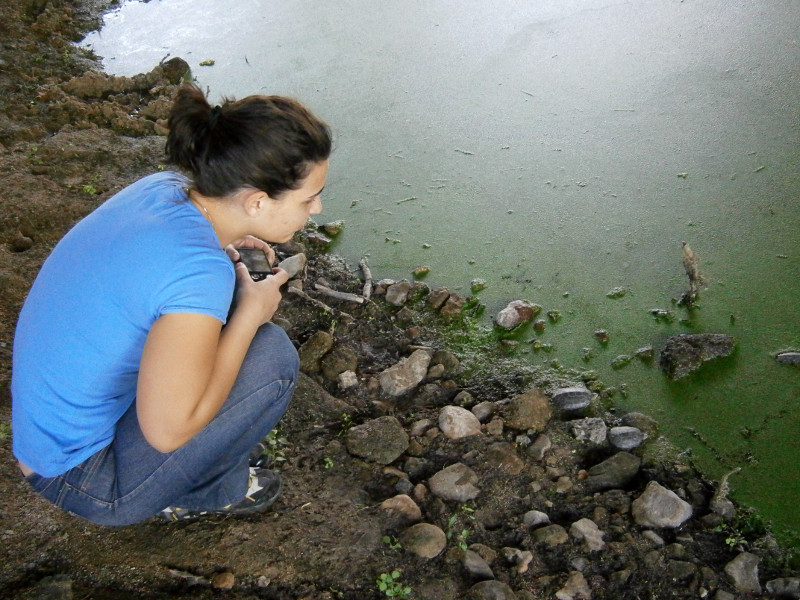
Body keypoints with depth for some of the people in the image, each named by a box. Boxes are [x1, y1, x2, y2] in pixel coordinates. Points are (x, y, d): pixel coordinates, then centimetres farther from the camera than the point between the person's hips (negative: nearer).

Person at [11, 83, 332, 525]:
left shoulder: (165, 188, -7)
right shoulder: (199, 274, -32)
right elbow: (167, 429, -27)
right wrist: (251, 314, -19)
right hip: (81, 483, -8)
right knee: (272, 355, -14)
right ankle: (206, 492, 10)